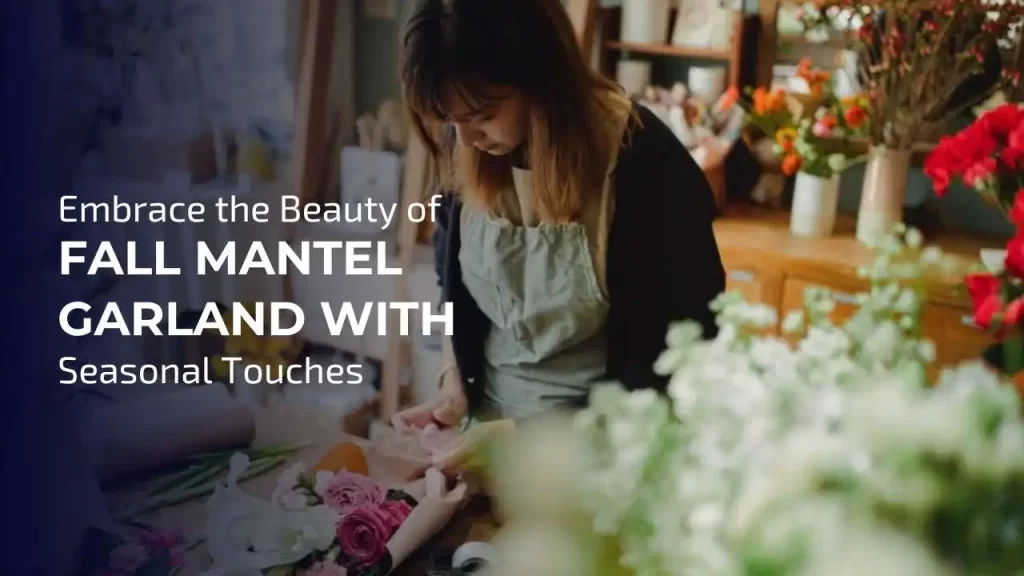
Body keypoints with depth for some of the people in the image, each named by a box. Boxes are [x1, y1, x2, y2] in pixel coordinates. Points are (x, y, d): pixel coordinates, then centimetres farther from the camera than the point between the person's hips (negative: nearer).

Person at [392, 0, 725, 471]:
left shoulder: (647, 168, -24)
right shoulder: (468, 154, -9)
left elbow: (664, 372, -19)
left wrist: (520, 433, -22)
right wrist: (454, 389, -3)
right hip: (486, 426, 5)